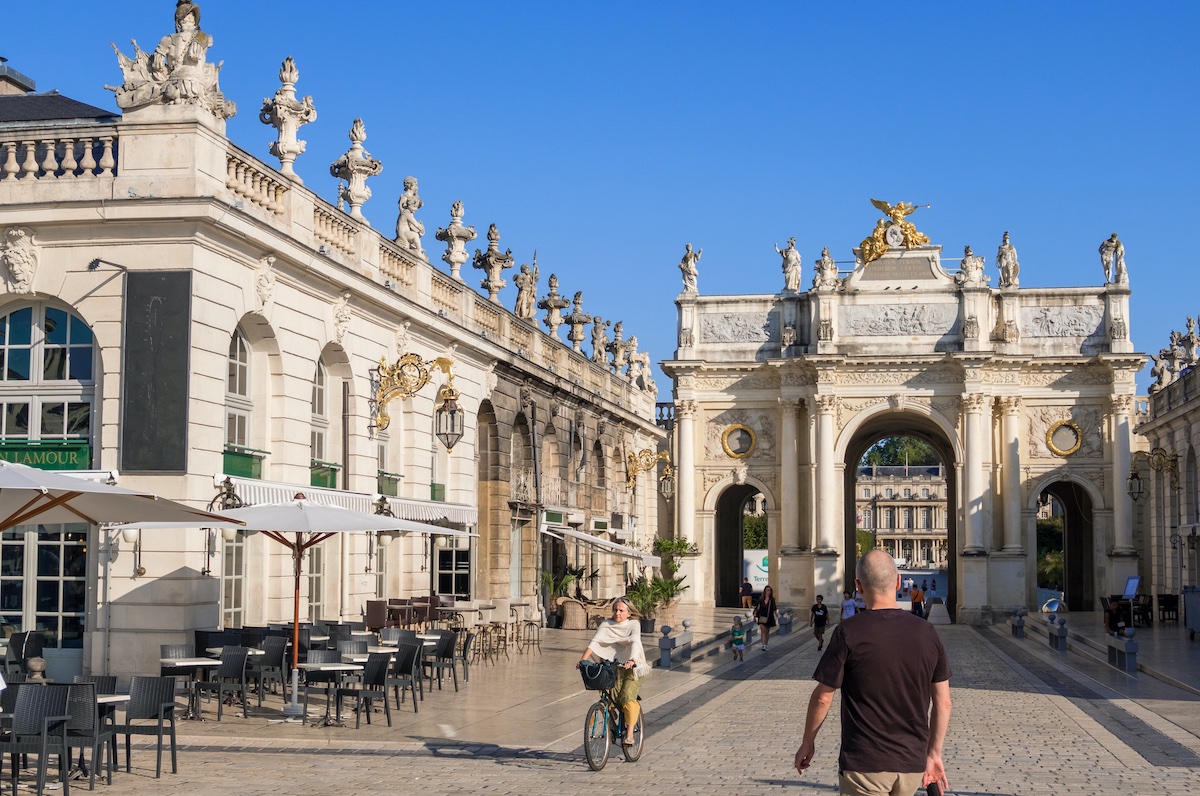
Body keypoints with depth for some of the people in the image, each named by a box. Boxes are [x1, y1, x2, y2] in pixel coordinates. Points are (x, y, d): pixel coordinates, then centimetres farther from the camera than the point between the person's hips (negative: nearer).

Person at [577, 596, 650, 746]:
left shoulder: (634, 625, -7)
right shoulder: (606, 625, 0)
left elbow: (635, 642, -23)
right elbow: (595, 642, -11)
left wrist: (631, 660, -42)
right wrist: (582, 659, -26)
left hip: (632, 666, -3)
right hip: (614, 665, 3)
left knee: (627, 697, -20)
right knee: (612, 696, -15)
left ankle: (630, 732, -10)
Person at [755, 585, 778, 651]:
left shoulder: (772, 600, -2)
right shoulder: (761, 599, -1)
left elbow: (774, 609, -3)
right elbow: (757, 608, 5)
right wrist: (755, 616, 4)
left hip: (769, 618, 1)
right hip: (762, 617, -1)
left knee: (767, 632, 12)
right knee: (763, 630, -14)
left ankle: (766, 645, 24)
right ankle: (763, 645, -19)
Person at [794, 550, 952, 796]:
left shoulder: (848, 634, -12)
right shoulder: (927, 634, 1)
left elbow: (823, 698, -5)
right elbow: (943, 703, 6)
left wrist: (807, 743, 10)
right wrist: (934, 754, 17)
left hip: (865, 764, -4)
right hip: (912, 765, 4)